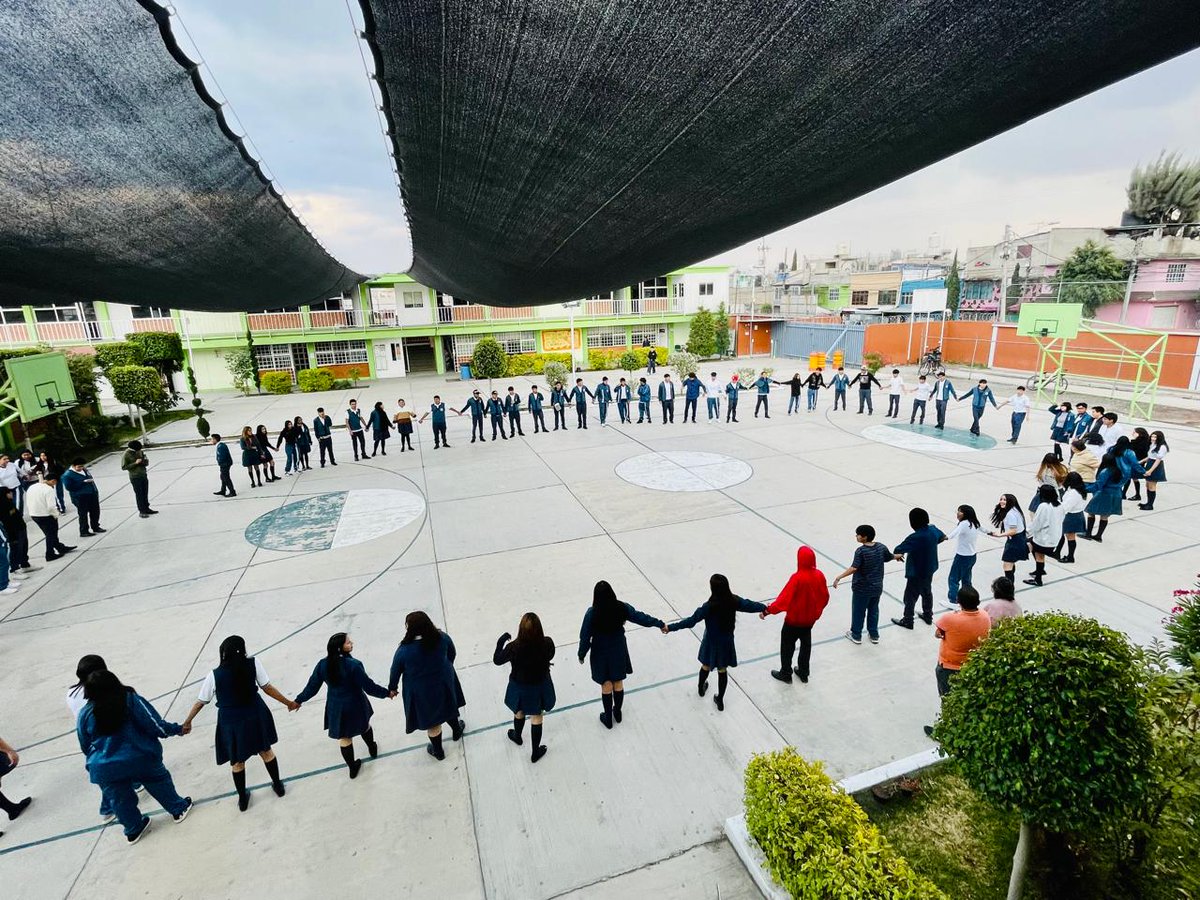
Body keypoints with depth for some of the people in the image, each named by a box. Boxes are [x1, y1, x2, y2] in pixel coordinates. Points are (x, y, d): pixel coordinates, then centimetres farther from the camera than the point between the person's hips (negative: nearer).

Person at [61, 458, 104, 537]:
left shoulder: (84, 470, 10)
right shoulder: (67, 475, -11)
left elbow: (90, 479, 24)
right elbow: (69, 487, -19)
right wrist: (83, 482, -23)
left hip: (92, 495, 7)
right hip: (80, 498, -7)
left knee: (95, 512, 15)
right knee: (83, 515, -1)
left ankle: (96, 527, 30)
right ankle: (84, 532, 8)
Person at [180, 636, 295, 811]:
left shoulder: (214, 675, -18)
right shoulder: (253, 664, -18)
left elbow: (201, 701, -4)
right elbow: (267, 688, -12)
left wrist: (188, 721, 15)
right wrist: (288, 703, 1)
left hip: (231, 721, -1)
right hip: (255, 716, 1)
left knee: (237, 761, 22)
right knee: (266, 751, 23)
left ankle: (243, 799, 40)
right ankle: (278, 785, 39)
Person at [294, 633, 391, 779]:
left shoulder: (322, 665, -15)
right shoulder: (353, 665, -29)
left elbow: (312, 686, -3)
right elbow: (369, 686, -23)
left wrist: (299, 700, 16)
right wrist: (386, 692, -8)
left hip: (336, 707, 3)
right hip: (355, 706, -3)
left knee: (344, 737, 20)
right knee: (364, 725, 27)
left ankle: (352, 767, 36)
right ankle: (372, 748, 52)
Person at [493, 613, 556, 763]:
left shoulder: (513, 647, -32)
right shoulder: (547, 643, -28)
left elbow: (497, 660, -14)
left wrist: (501, 641, -4)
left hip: (520, 687, 0)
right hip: (540, 686, 0)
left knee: (519, 713, 29)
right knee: (536, 718, 21)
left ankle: (517, 737, 58)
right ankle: (535, 753, 39)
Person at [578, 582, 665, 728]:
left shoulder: (592, 613, -25)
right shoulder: (622, 608, -19)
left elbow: (585, 636, -16)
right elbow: (641, 617, -7)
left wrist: (582, 655, 1)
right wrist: (660, 623, 8)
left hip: (601, 654, -2)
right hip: (618, 651, 2)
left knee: (606, 686, 17)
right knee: (618, 683, 22)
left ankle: (608, 718, 34)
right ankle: (617, 713, 42)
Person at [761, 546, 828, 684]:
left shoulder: (797, 578, -29)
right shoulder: (819, 575, -12)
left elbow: (784, 598, -27)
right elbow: (825, 597, 1)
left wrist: (768, 611, -20)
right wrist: (817, 610, 18)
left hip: (794, 619, -5)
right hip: (810, 618, 6)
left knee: (787, 645, 14)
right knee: (806, 644, 23)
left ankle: (786, 674, 27)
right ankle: (803, 673, 37)